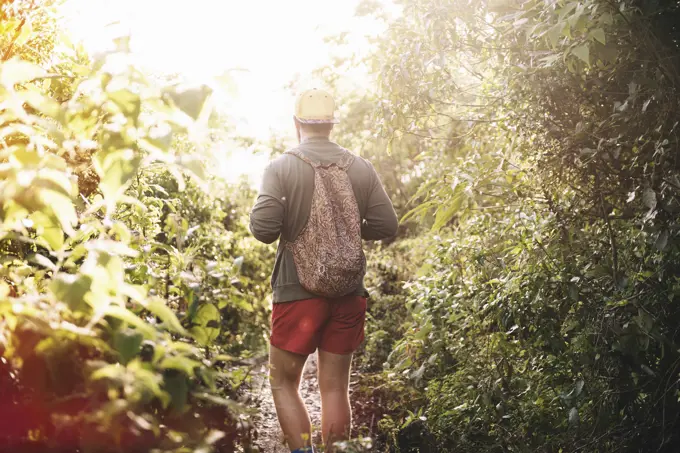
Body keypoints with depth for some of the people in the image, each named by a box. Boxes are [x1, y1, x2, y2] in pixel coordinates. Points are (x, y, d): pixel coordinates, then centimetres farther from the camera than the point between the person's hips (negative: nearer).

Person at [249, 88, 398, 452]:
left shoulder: (281, 166, -8)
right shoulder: (361, 168, 1)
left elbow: (263, 227, -17)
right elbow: (385, 226, 0)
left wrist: (286, 231, 5)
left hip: (298, 291, -3)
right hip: (348, 294, 3)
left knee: (284, 382, 11)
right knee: (335, 386, 12)